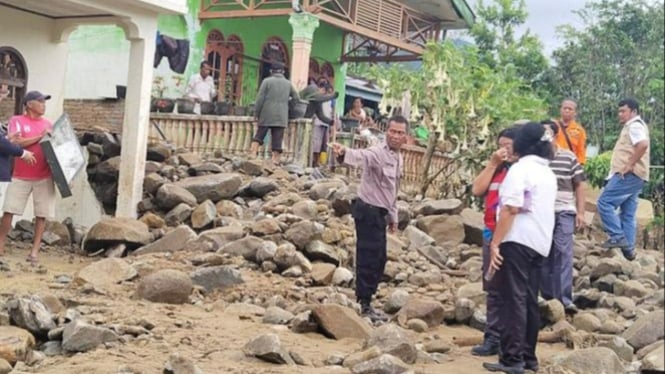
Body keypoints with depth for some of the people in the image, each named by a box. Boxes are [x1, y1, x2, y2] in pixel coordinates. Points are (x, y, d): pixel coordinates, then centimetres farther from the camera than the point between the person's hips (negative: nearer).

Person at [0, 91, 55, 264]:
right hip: (20, 176, -2)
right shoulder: (16, 120, 2)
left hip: (44, 177, 2)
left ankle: (35, 251, 4)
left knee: (42, 214, -2)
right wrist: (40, 137, -15)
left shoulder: (48, 124, 12)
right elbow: (15, 142, -13)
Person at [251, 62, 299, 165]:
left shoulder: (267, 81, 0)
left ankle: (252, 154, -5)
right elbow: (296, 98, 17)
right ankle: (275, 160, -2)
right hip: (281, 117, 2)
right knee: (277, 139, 2)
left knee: (259, 135, 6)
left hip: (266, 115, -2)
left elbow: (260, 99, -5)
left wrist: (257, 113, 2)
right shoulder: (288, 83, 10)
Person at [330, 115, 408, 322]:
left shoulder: (398, 158, 12)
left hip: (379, 213, 9)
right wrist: (344, 153, -63)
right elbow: (361, 156, -41)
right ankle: (364, 305, 3)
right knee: (368, 259, -5)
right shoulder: (377, 153, -17)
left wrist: (393, 216, 23)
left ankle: (365, 300, 29)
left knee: (379, 259, 16)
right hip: (368, 211, -9)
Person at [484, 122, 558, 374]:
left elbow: (511, 209, -17)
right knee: (529, 300, 11)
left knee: (513, 299, -7)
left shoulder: (520, 169, -9)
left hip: (517, 240, -8)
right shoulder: (548, 173, 16)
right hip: (540, 243, 8)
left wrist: (495, 242, -17)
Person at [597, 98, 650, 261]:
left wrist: (630, 165, -24)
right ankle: (628, 248, 8)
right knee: (628, 214, 8)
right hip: (633, 176, 11)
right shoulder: (633, 126, 24)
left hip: (629, 175, -11)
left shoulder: (635, 125, -9)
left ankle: (618, 237, -12)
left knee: (605, 202, -11)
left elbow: (643, 144, -27)